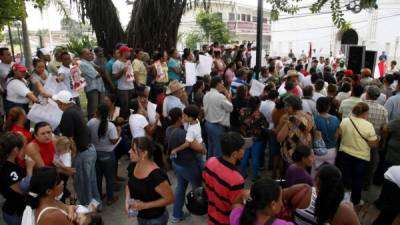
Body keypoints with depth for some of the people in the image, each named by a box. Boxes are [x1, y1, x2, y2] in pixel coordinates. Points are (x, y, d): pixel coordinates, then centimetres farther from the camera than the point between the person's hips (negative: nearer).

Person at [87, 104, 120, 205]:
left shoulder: (91, 122, -11)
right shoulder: (110, 125, -22)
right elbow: (114, 141, -20)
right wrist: (119, 133, -3)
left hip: (95, 152, 4)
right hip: (107, 154, -4)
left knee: (97, 175, 21)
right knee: (110, 176, 11)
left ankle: (98, 195, 36)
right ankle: (110, 198, 21)